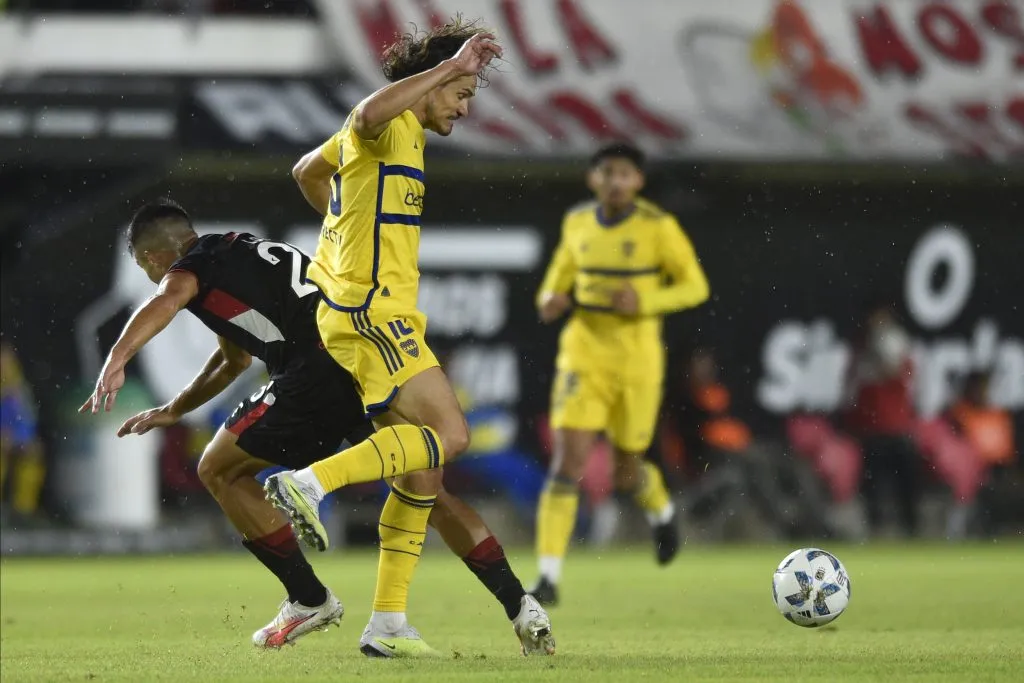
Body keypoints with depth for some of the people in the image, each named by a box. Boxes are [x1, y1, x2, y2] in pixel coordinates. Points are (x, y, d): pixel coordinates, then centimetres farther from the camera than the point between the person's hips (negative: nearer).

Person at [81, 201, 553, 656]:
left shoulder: (189, 268, 9)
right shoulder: (239, 252, 35)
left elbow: (165, 302, -19)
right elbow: (234, 360, 50)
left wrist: (116, 362, -33)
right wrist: (173, 410, 57)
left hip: (320, 369, -8)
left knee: (220, 470, 9)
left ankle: (308, 600, 8)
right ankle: (519, 604, 11)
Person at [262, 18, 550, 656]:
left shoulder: (402, 133, 21)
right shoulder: (388, 126, -9)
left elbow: (308, 171, 35)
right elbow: (370, 113, -37)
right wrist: (449, 65, -30)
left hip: (380, 310, 11)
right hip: (370, 309, -11)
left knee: (424, 471, 6)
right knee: (449, 433, -21)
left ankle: (388, 621, 5)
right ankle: (313, 483, -23)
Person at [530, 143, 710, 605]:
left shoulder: (658, 227, -11)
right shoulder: (578, 222, 0)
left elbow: (695, 287, -5)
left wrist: (643, 301, -22)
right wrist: (552, 298, -5)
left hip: (638, 360, -2)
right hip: (584, 354, 2)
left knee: (627, 472, 12)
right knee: (567, 463, -14)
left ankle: (661, 510, 50)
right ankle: (549, 578, -12)